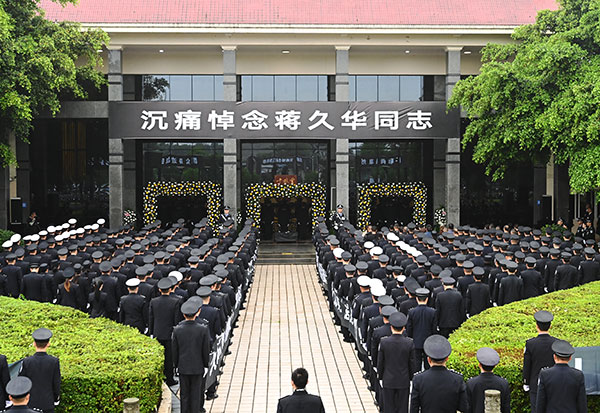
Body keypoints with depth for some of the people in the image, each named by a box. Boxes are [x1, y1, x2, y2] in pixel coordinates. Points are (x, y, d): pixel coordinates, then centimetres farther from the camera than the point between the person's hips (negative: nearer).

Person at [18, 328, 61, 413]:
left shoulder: (26, 362, -18)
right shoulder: (54, 362, -18)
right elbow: (56, 383, -9)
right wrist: (56, 399, 8)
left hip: (30, 402, 0)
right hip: (48, 402, 0)